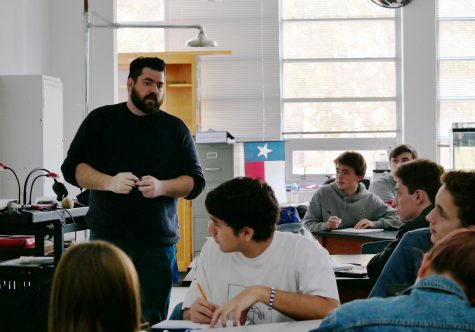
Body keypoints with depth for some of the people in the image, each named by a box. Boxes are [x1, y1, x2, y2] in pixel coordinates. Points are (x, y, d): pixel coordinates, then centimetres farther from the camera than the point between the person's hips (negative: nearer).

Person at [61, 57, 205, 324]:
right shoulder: (101, 120, 9)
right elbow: (72, 168, 4)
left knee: (154, 319, 2)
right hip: (108, 237, -1)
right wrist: (110, 182, -15)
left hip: (159, 242, 1)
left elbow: (195, 181, 8)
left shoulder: (175, 128, 11)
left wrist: (162, 187, -14)